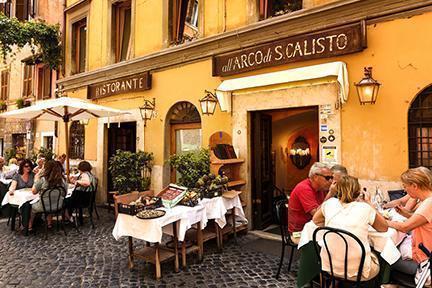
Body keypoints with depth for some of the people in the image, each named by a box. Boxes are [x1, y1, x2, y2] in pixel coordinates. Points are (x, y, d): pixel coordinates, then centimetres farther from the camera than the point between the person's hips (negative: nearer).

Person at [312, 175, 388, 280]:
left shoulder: (330, 203, -4)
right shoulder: (365, 208, -10)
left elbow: (316, 220, 14)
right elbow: (384, 227, 9)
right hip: (358, 270, -2)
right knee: (378, 259, 31)